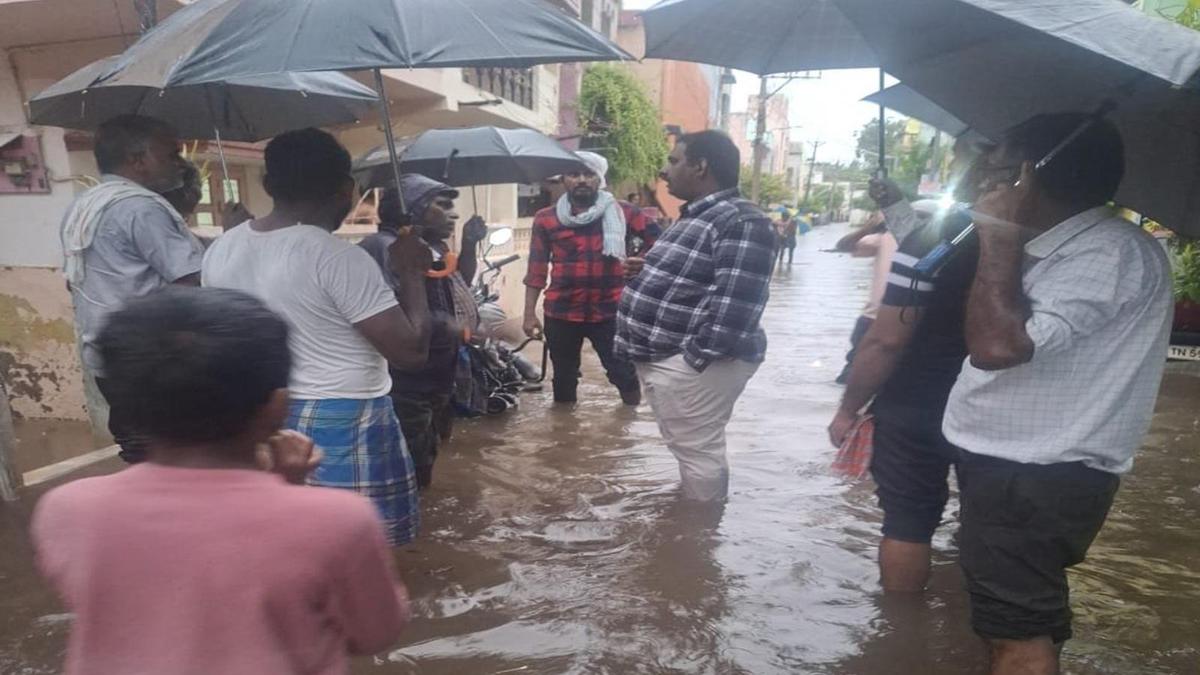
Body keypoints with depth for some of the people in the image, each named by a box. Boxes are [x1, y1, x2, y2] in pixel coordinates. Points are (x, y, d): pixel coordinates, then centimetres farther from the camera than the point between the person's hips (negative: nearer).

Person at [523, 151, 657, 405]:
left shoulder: (624, 213, 1)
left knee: (625, 375, 1)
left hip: (611, 313, -1)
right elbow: (536, 270, 4)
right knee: (564, 378, 16)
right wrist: (530, 313, 1)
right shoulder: (546, 219, 4)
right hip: (560, 314, 2)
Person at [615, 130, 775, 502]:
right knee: (689, 448, 23)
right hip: (664, 355, 11)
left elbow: (735, 302, -25)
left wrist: (697, 358, -25)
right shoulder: (697, 215, 15)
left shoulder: (741, 222, -18)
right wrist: (646, 270, 9)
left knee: (697, 451, 1)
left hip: (689, 362, -11)